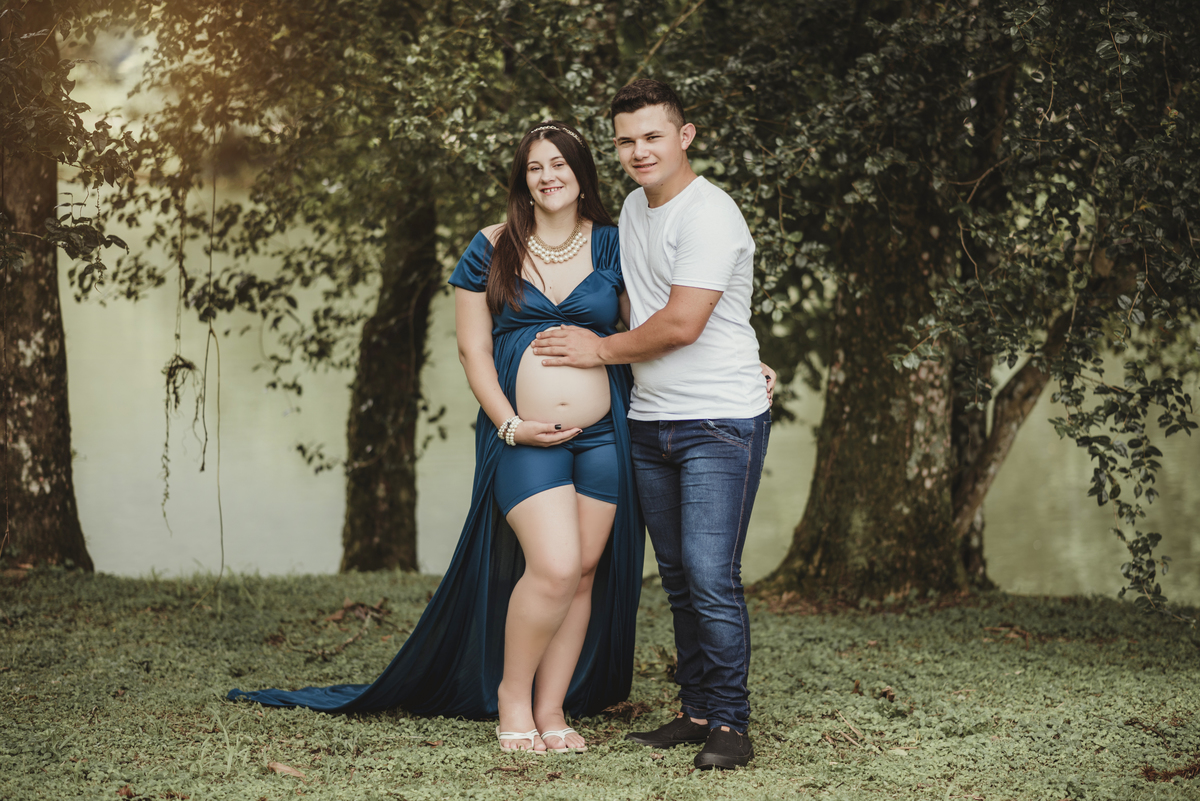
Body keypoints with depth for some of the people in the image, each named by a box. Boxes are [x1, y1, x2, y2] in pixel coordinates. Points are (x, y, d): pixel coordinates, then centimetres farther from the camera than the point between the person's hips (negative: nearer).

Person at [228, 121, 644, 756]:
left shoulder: (613, 248, 8)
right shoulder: (493, 250, 4)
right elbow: (473, 350, 4)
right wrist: (509, 424, -6)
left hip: (603, 436, 3)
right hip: (524, 438, -3)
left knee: (586, 572, 3)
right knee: (553, 567, -17)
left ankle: (551, 709, 15)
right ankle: (511, 693, 3)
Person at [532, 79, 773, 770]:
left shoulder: (708, 214, -14)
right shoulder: (635, 208, 14)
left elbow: (681, 324, -19)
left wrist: (601, 351, -5)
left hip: (721, 424, -8)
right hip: (651, 422, 8)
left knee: (712, 577, -12)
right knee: (679, 578, 11)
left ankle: (730, 723, -5)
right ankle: (696, 710, 18)